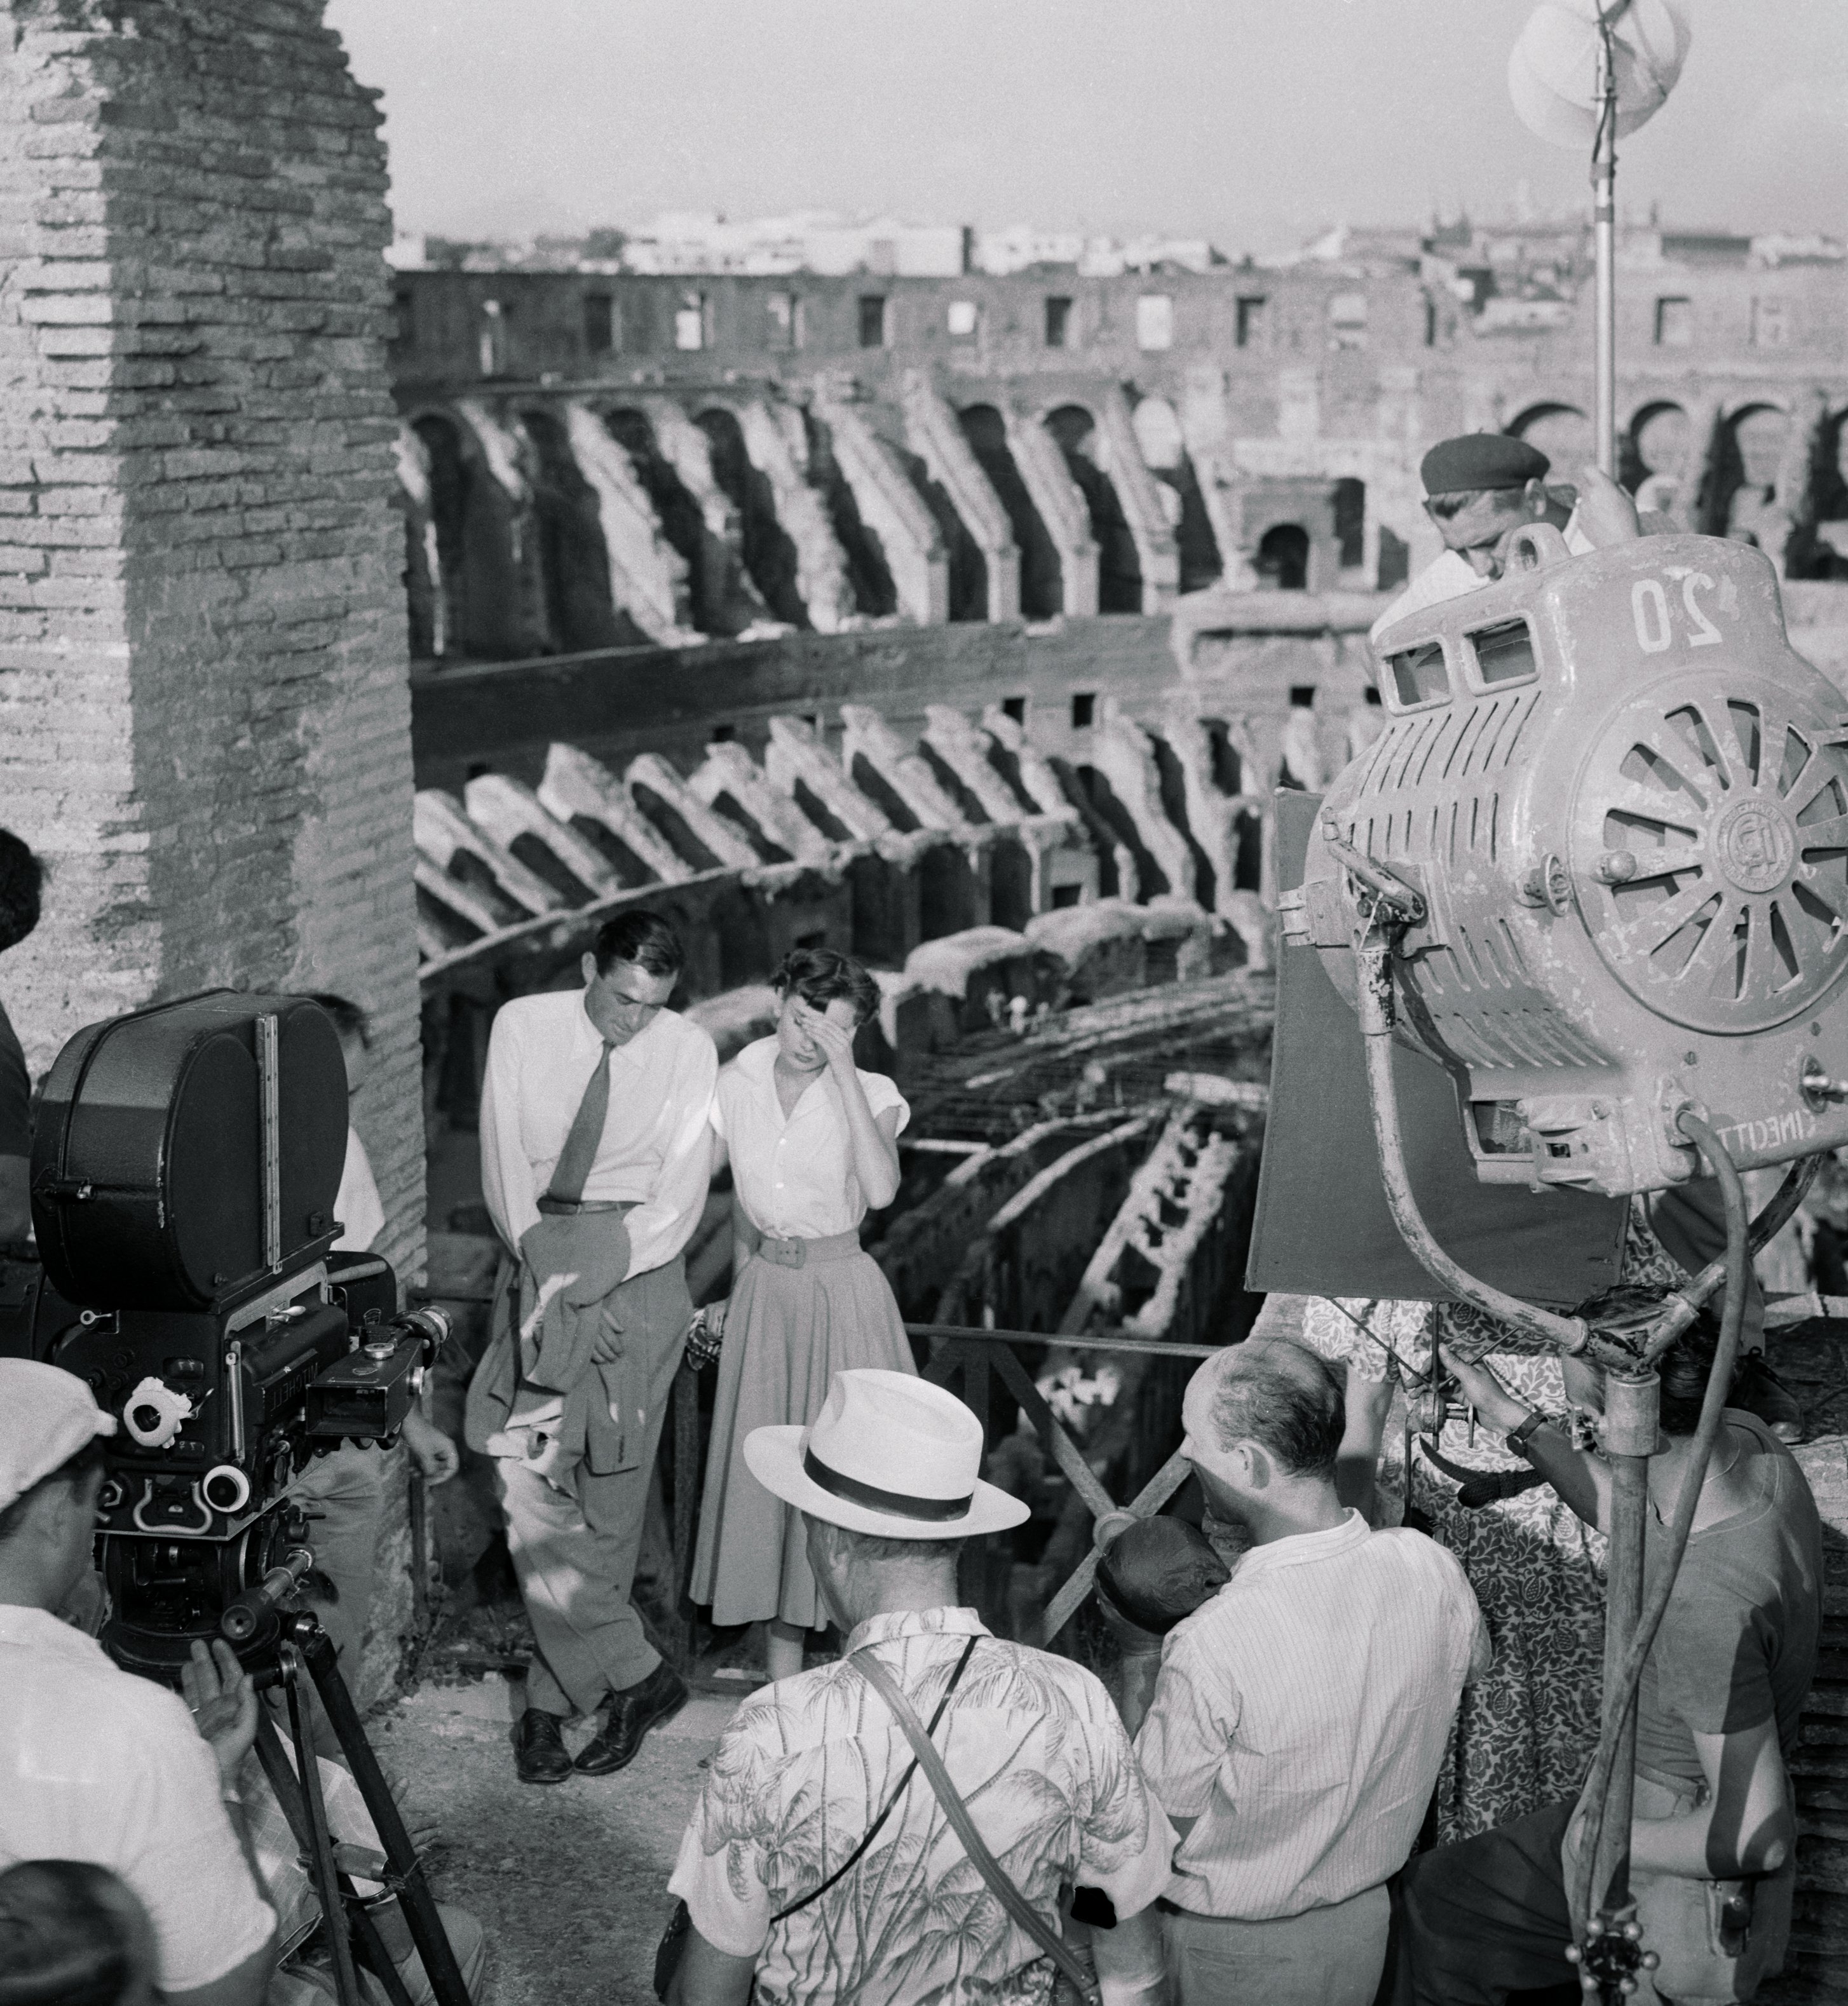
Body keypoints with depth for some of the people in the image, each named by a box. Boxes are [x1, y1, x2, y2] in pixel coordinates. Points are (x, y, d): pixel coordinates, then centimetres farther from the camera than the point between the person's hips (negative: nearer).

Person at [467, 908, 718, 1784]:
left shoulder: (688, 1050, 0)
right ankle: (636, 1673, 2)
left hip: (637, 1276, -1)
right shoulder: (522, 1027, 3)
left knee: (608, 1503, -2)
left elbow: (681, 1197, -4)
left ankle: (553, 1698, 11)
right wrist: (539, 1254, -12)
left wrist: (592, 1271, -14)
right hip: (538, 1266, 2)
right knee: (528, 1485, -7)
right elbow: (503, 1164, 2)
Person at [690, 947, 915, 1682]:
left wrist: (843, 1074, -27)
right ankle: (783, 1672, 17)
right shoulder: (737, 1085, 0)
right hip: (765, 1291, 4)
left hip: (842, 1291, -4)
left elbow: (881, 1191, -28)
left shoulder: (871, 1095, -10)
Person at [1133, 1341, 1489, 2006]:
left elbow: (1159, 1822, -20)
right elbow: (1473, 1658, 8)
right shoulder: (1431, 1569, -17)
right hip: (1367, 1923, 5)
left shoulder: (1211, 1646, -34)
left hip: (1232, 1951, -5)